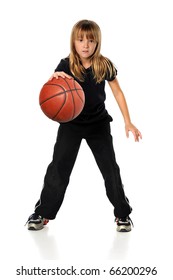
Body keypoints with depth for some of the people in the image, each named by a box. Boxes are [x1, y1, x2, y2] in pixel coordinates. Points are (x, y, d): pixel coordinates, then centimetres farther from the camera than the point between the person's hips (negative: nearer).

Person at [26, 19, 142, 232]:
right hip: (71, 123, 0)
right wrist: (54, 79, -43)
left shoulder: (104, 65, -10)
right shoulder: (66, 65, -13)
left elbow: (117, 92, 1)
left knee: (110, 168, 0)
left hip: (99, 123, 0)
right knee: (59, 168, -1)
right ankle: (42, 213, 12)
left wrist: (128, 122, -1)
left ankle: (123, 214, 14)